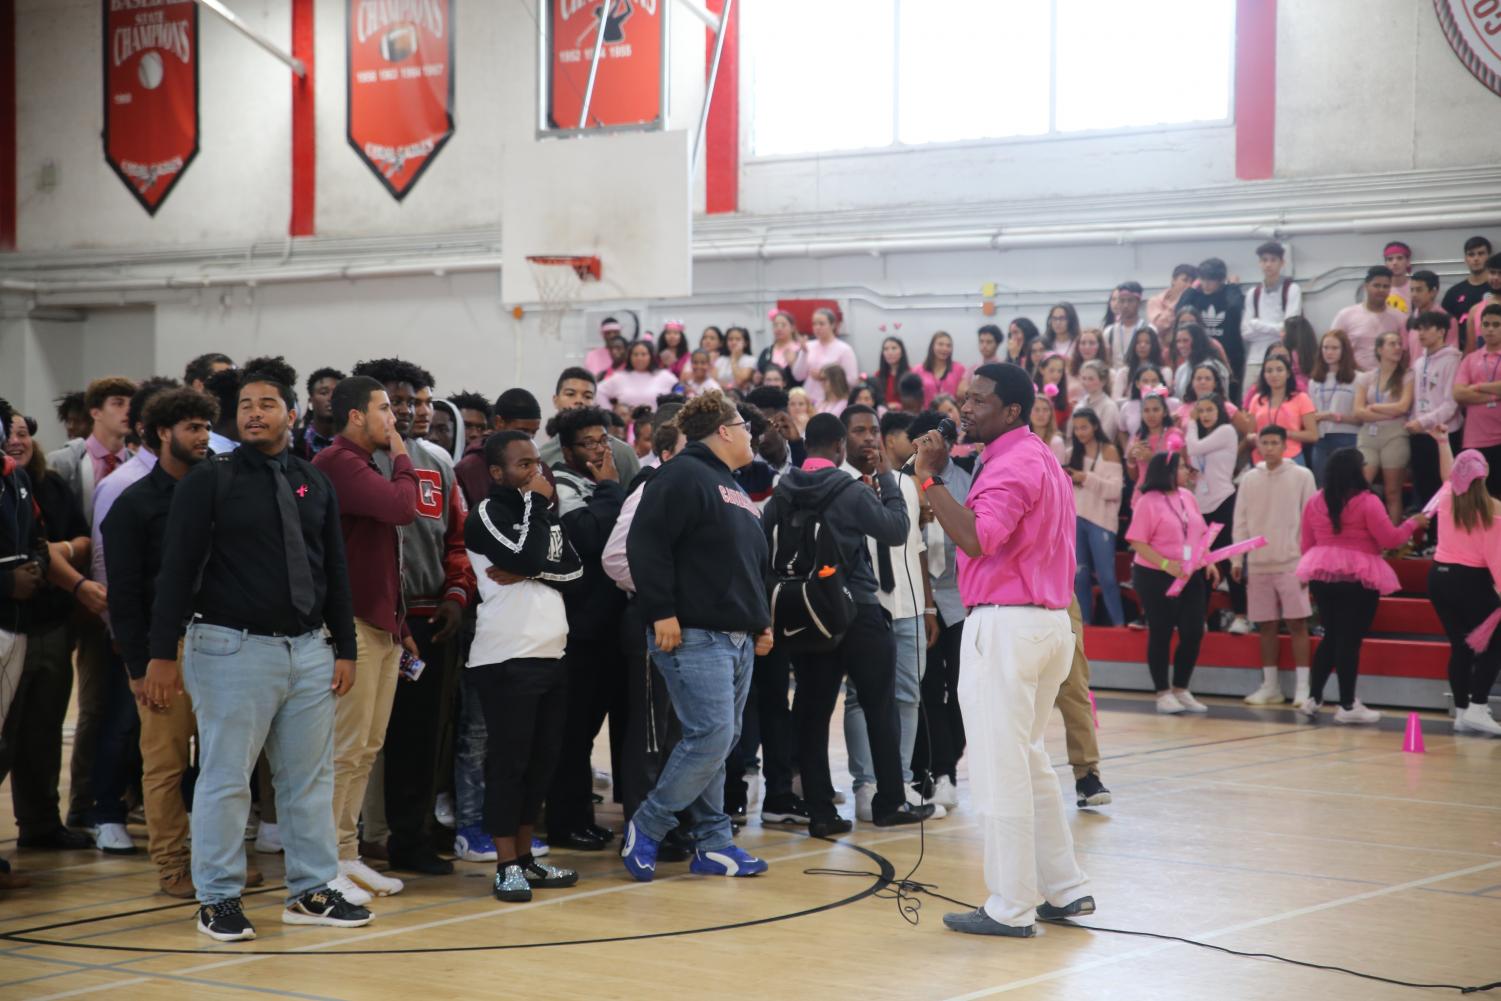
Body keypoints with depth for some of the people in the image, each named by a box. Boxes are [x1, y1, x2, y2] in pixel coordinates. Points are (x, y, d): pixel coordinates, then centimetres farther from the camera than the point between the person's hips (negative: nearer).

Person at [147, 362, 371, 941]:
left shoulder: (314, 485, 10)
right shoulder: (209, 482, -4)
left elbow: (334, 570, 14)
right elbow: (177, 571, -6)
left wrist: (345, 648, 9)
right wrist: (162, 654, -11)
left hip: (309, 650, 5)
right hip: (234, 649, -5)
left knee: (311, 777, 9)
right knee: (225, 778, 0)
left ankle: (311, 892, 19)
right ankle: (218, 899, 10)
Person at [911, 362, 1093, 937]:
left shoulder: (1012, 465, -13)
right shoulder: (1039, 459, 19)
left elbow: (975, 539, -26)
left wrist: (929, 477, -23)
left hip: (1005, 624, -10)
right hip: (1048, 622, 11)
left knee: (1000, 768, -4)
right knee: (1027, 761, 18)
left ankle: (1011, 908, 0)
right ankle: (1064, 889, 21)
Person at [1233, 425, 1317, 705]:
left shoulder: (1301, 476, -1)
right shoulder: (1249, 478, 8)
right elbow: (1240, 522, 11)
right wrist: (1237, 560, 7)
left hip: (1291, 562, -3)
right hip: (1258, 563, 3)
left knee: (1297, 623, -5)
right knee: (1265, 625, 7)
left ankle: (1302, 687, -2)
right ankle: (1270, 686, 14)